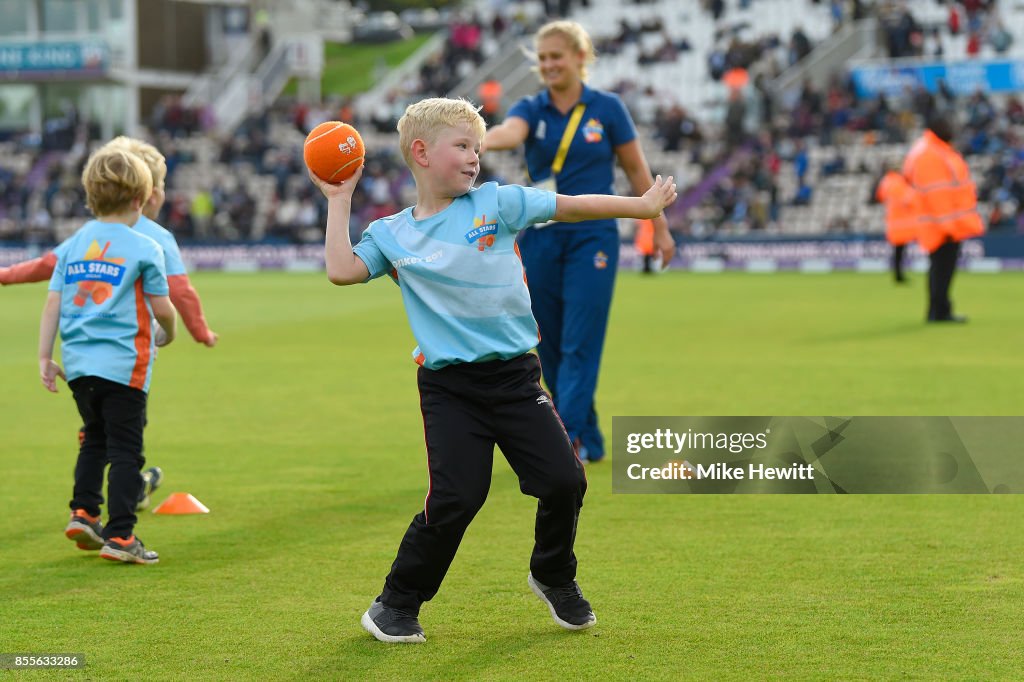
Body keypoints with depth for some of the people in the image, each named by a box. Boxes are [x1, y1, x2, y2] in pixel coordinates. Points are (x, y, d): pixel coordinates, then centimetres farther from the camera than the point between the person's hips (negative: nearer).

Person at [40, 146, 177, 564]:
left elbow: (52, 303, 6)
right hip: (123, 364, -5)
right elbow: (162, 308, -3)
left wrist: (45, 358, 9)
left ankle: (83, 512, 17)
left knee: (95, 439, 24)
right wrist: (169, 333, 18)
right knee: (125, 450, 0)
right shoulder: (143, 248, -7)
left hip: (79, 363, 5)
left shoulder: (72, 246, 8)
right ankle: (119, 536, -3)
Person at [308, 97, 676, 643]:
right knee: (454, 498, -12)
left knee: (564, 481, -3)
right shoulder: (391, 234, 5)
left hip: (514, 374, 2)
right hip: (449, 387, -2)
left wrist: (641, 206, 9)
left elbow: (570, 207, 7)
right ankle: (396, 603, 6)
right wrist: (339, 201, -1)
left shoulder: (496, 203, 4)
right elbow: (341, 270, -8)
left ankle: (554, 578, 25)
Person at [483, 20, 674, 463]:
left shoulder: (607, 109, -1)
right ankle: (589, 440, 20)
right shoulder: (531, 109, 1)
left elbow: (636, 169, 7)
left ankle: (568, 441, -12)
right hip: (541, 238, 3)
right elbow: (510, 131, -23)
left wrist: (660, 228, 8)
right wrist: (483, 141, -47)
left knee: (580, 345, -9)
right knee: (550, 348, 7)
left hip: (592, 238, -3)